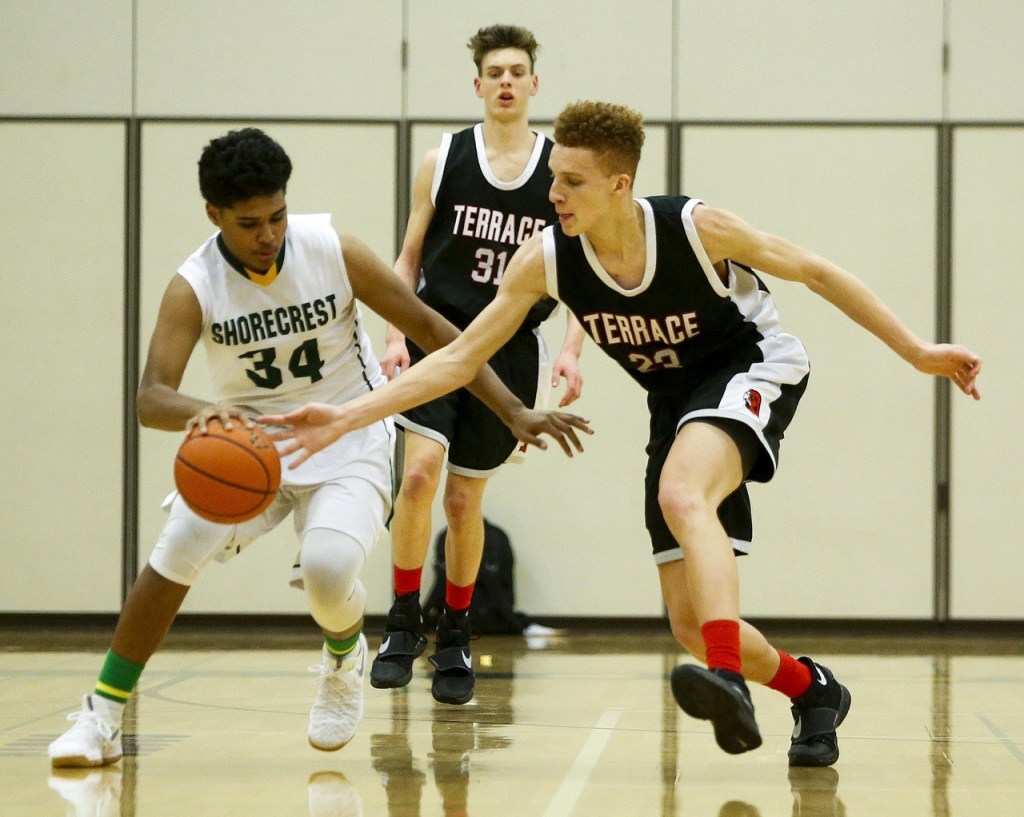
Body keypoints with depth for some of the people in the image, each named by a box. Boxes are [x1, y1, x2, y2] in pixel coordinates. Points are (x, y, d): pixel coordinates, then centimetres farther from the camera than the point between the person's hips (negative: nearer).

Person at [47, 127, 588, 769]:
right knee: (179, 550, -21)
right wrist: (198, 412, -53)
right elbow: (151, 398, -28)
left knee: (328, 566, -27)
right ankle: (103, 716, -6)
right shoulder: (194, 287, -16)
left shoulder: (334, 252, -15)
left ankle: (345, 658, 10)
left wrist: (514, 411, -9)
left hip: (349, 443, -1)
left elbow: (430, 328, -6)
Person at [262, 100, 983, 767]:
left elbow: (813, 272, -11)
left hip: (752, 371, -5)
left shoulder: (698, 227, -24)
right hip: (675, 402, 5)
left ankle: (731, 681, -49)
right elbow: (460, 358, -9)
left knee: (681, 496, -38)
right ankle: (811, 691, 25)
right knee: (691, 623, -1)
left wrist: (916, 351, -9)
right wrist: (350, 416, -18)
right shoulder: (546, 260, -15)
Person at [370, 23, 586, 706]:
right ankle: (404, 623, -8)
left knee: (465, 496, 7)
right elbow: (410, 257, 8)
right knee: (421, 468, -21)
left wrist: (572, 350, -8)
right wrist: (397, 335, -4)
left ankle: (456, 637, 24)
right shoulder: (444, 160, 3)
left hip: (510, 350, 1)